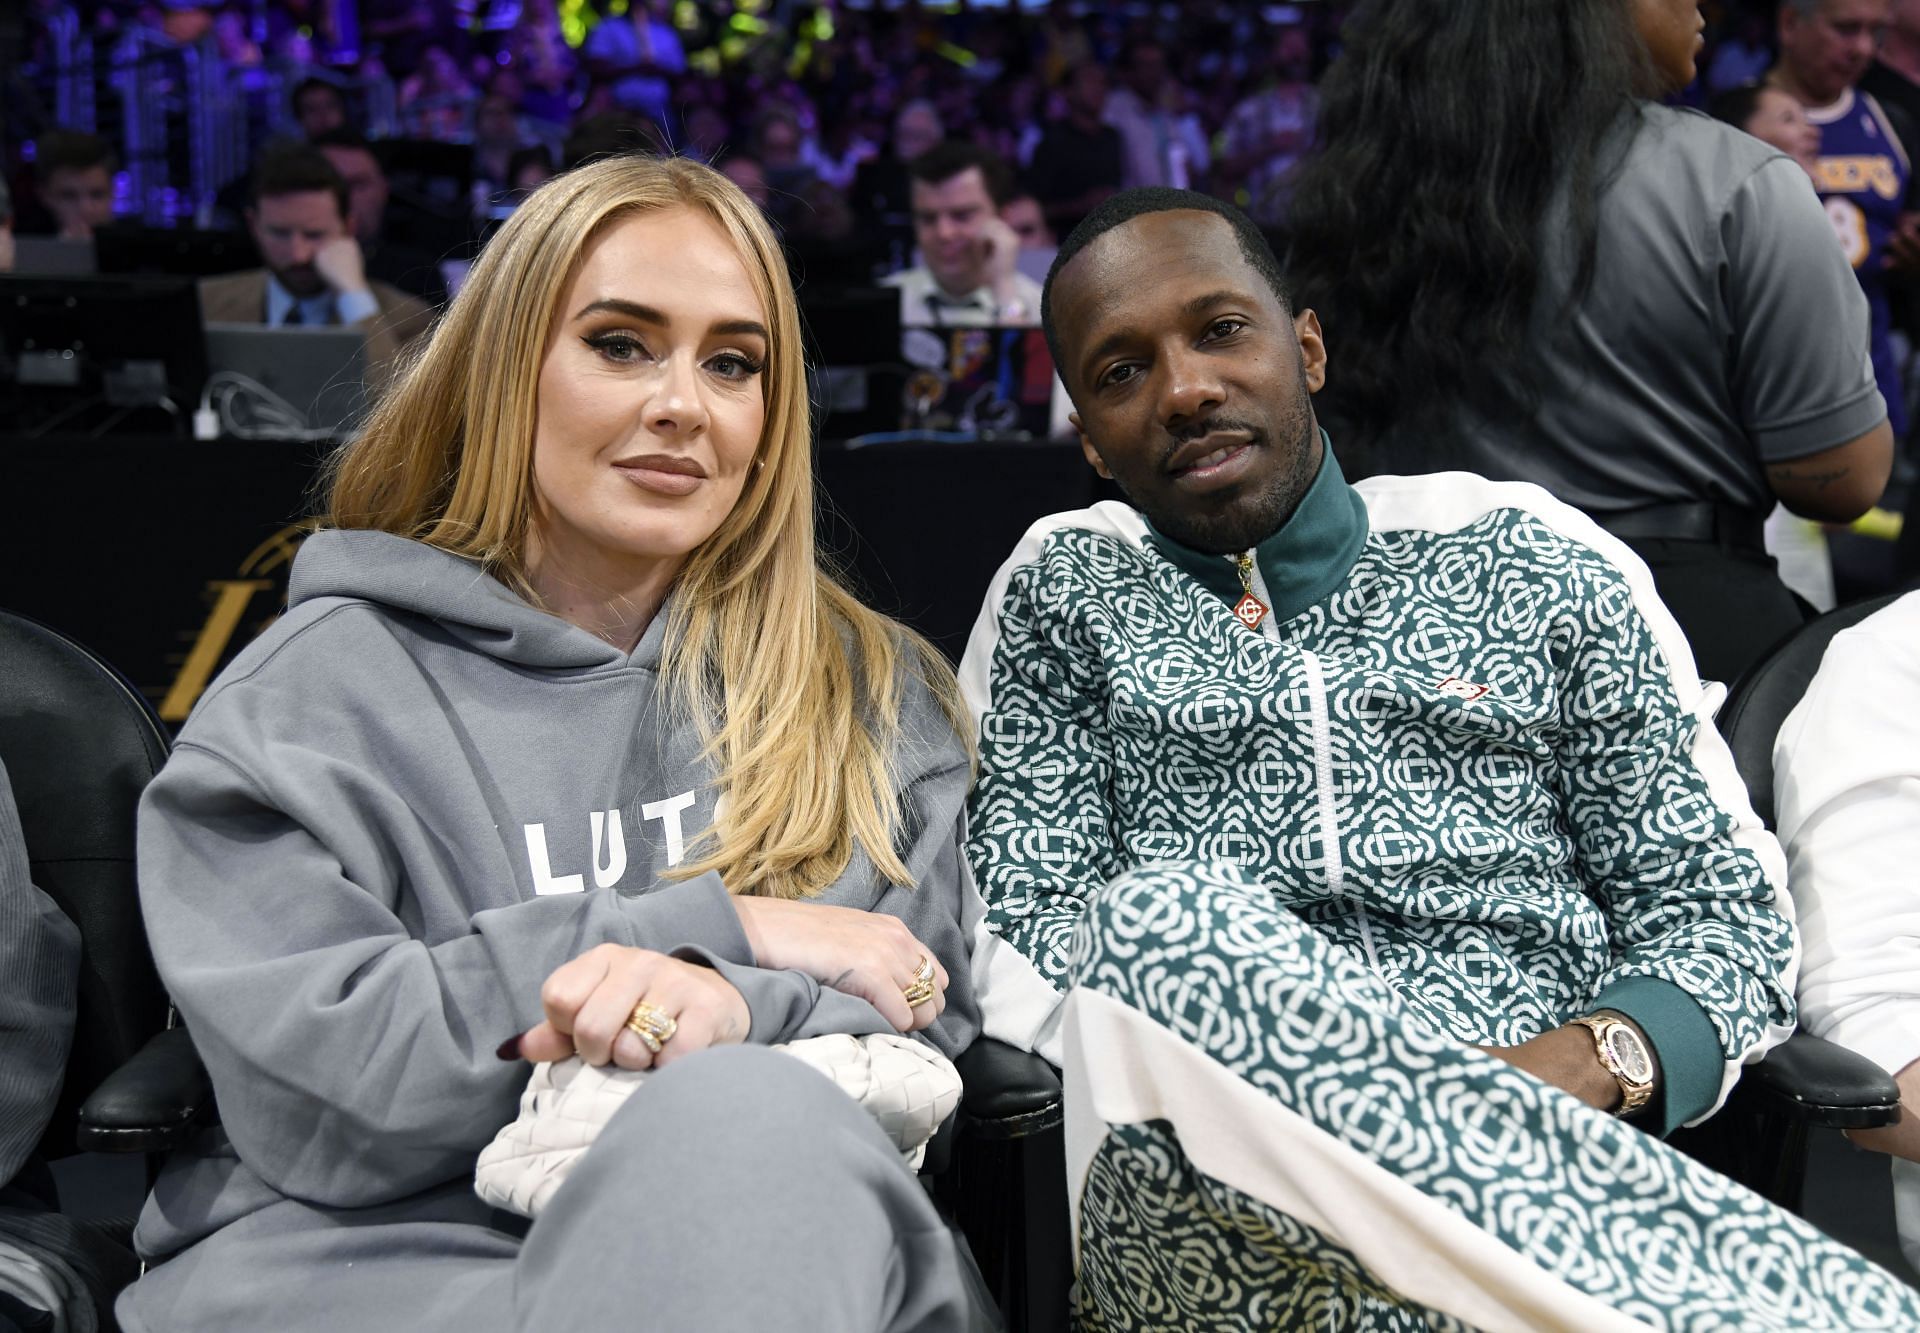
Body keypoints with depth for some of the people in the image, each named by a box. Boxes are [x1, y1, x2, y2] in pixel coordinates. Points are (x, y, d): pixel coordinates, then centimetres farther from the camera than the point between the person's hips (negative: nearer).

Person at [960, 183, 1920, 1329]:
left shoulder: (1540, 562, 16)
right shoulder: (1063, 593, 17)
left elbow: (1726, 915, 12)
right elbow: (1028, 936, 6)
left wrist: (1590, 1064, -12)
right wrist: (1254, 1069, -15)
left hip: (1546, 1155, -2)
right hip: (1211, 1192, 3)